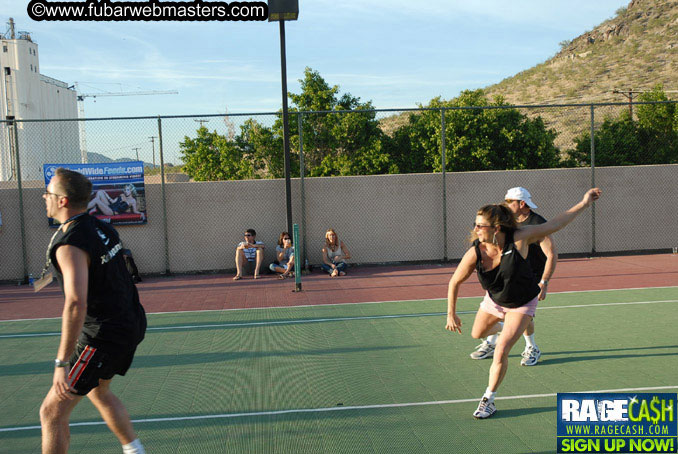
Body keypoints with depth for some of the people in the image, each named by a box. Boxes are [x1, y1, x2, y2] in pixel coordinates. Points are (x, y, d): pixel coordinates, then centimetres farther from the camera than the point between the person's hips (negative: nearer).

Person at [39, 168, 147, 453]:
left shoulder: (70, 245, -22)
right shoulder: (102, 228, 5)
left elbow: (76, 304, -33)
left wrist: (61, 363, -30)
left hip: (103, 336, -9)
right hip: (130, 323, 10)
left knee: (52, 413, 0)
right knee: (98, 391, 31)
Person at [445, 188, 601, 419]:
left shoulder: (519, 238, -33)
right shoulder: (474, 254, -29)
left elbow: (554, 224, -18)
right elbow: (454, 283, -13)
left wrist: (583, 204, -15)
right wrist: (451, 315, -9)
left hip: (522, 303, -3)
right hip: (494, 300, 3)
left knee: (501, 351, -13)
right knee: (477, 333, 25)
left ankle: (488, 399, 6)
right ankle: (499, 329, 60)